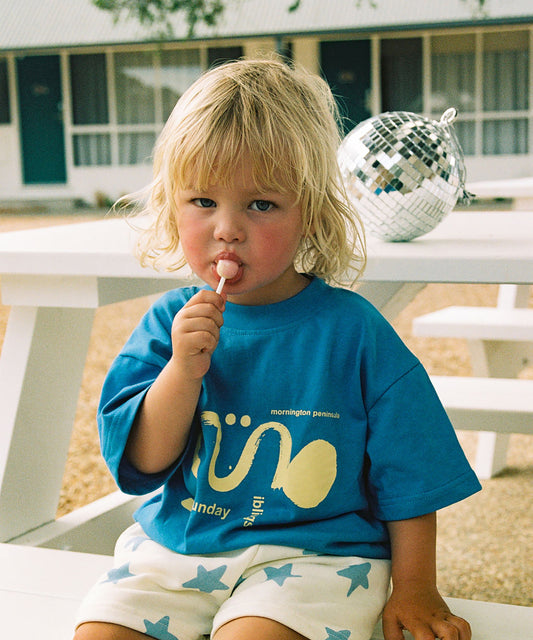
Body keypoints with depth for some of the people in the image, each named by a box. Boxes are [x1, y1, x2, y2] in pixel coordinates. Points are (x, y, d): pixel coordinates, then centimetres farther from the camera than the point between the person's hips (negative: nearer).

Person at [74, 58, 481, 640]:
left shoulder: (352, 329, -7)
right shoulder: (169, 322, 0)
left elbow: (407, 476, -1)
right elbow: (142, 462, -4)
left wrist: (413, 589, -2)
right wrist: (182, 370, -18)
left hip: (312, 550, -3)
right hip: (174, 546, 4)